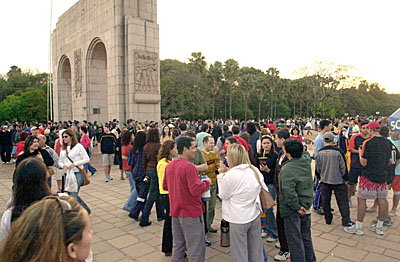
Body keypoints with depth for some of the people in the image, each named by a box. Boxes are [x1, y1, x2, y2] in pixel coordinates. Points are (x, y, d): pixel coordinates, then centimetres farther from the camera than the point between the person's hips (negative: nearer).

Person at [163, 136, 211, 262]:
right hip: (191, 213, -8)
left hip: (175, 211, 8)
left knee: (177, 245, 20)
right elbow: (196, 190, -25)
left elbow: (165, 186, 14)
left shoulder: (169, 165, 4)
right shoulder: (189, 166, -21)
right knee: (196, 248, 5)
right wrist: (206, 182, -9)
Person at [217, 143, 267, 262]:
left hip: (238, 219, -6)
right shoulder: (255, 170, -1)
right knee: (256, 251, 20)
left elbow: (223, 195, -7)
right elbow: (264, 190, 7)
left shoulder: (230, 175, -20)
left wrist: (221, 174, -4)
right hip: (255, 215, 6)